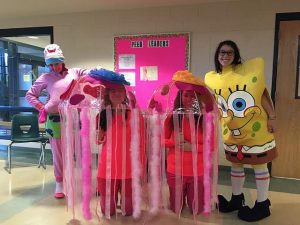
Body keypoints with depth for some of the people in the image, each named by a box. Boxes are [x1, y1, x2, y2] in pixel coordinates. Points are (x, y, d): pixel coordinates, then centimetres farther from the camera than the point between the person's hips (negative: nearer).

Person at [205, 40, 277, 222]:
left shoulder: (249, 69, -12)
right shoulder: (212, 78, 0)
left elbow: (262, 93, -11)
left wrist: (272, 117, -13)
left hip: (255, 128, -4)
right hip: (231, 131, 4)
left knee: (259, 165, 9)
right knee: (236, 164, 17)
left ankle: (262, 205, 23)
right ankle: (237, 199, 35)